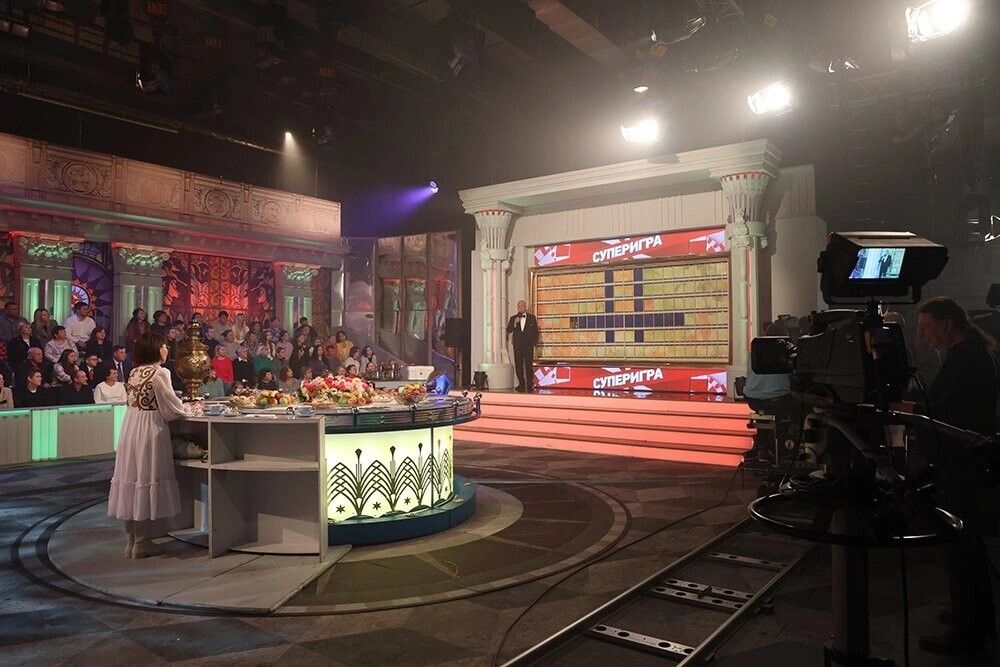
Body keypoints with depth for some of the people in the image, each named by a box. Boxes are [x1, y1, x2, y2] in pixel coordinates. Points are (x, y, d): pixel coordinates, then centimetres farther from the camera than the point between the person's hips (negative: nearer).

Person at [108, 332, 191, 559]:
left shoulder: (134, 372, 11)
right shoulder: (159, 373, -12)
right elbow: (171, 407, -11)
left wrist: (180, 407, 20)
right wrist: (187, 410, 9)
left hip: (131, 427, 8)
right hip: (150, 429, -8)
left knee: (132, 475, 11)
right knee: (147, 479, 0)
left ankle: (131, 541, 21)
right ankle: (142, 543, 8)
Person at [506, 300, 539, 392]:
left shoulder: (532, 318, 7)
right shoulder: (513, 318, 11)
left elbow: (535, 331, 7)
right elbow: (508, 330, 2)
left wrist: (534, 343, 0)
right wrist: (514, 323, -13)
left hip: (528, 345, -2)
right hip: (517, 346, 2)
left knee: (529, 366, -7)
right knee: (518, 366, 1)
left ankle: (530, 385, -1)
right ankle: (521, 385, 9)